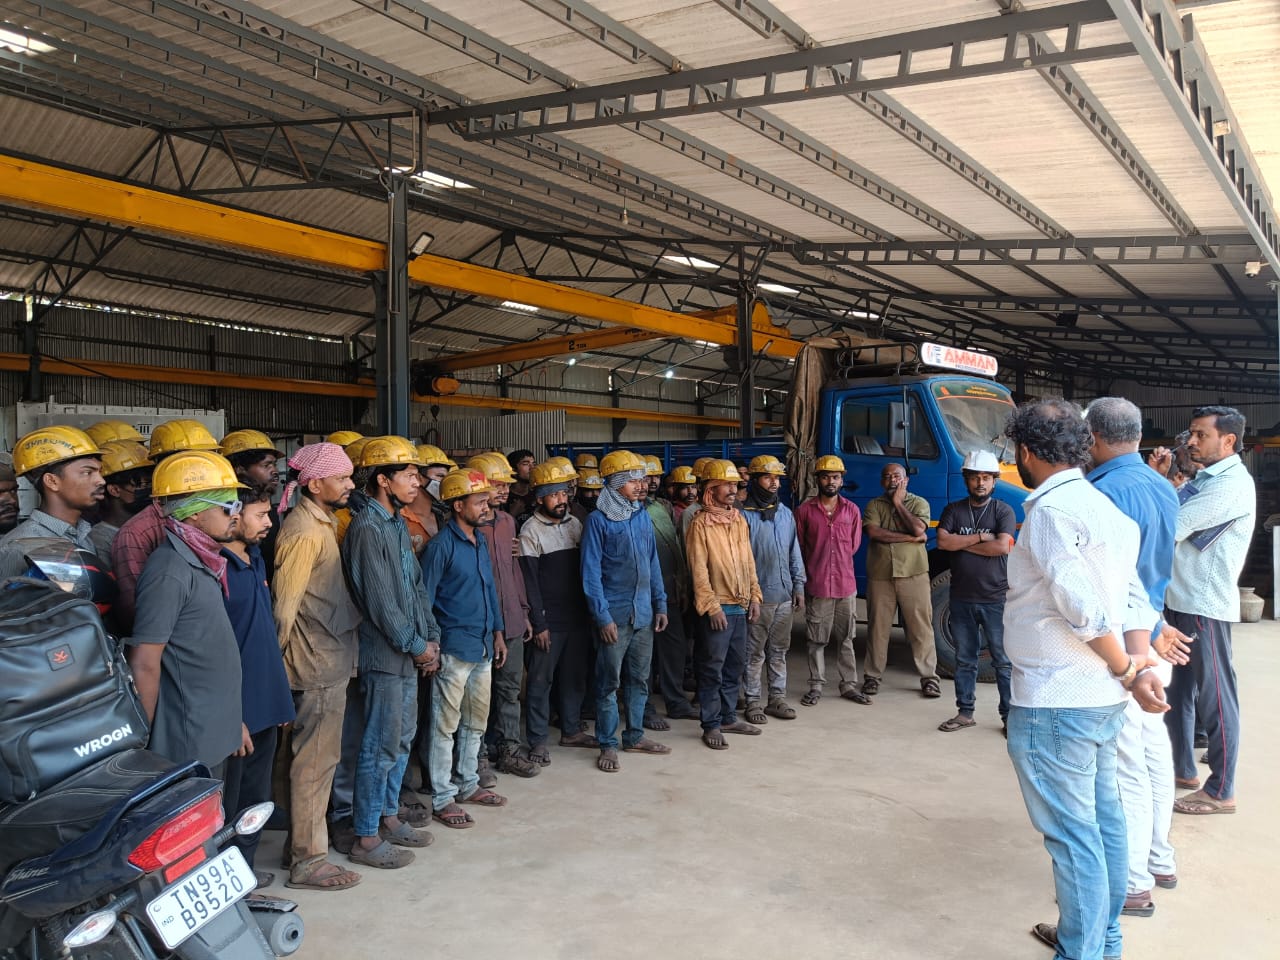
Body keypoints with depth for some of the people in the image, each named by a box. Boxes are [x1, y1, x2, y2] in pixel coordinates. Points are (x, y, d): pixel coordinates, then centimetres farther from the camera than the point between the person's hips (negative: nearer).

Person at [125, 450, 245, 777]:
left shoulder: (201, 563, 9)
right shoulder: (170, 572, -20)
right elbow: (144, 665, -20)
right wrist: (142, 746, -14)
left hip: (214, 737, 9)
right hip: (189, 746, -9)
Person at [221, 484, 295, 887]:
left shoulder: (256, 559, 9)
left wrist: (279, 697, 15)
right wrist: (231, 717, -19)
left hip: (266, 704, 8)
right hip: (236, 711, -8)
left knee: (256, 798, 20)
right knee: (225, 806, 7)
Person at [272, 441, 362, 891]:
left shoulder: (323, 523, 13)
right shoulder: (304, 530, -17)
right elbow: (285, 604, -18)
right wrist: (280, 659, -11)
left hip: (332, 658, 9)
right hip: (318, 662, -9)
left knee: (313, 755, 18)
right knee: (316, 760, -1)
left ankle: (302, 841, 30)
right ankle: (307, 862, 10)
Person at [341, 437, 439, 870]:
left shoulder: (396, 525, 12)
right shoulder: (367, 529, -17)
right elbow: (380, 602, -20)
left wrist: (431, 637, 5)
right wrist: (417, 646, -13)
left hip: (409, 654, 9)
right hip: (384, 655, -9)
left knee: (402, 739, 17)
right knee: (381, 746, 0)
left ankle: (388, 817, 31)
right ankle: (366, 838, 12)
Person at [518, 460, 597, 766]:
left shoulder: (575, 523, 9)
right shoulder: (531, 530, -8)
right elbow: (529, 581, -10)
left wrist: (589, 610, 10)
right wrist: (539, 624, -13)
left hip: (577, 617, 6)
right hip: (548, 621, -6)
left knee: (575, 676, 14)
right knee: (541, 680, 1)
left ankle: (571, 729, 29)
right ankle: (537, 740, 12)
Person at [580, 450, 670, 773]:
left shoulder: (642, 516, 8)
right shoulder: (598, 520, -9)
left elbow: (652, 563, 13)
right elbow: (591, 573, -11)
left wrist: (660, 604, 9)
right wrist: (603, 617, -15)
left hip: (643, 613, 6)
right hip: (615, 615, -6)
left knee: (639, 678, 15)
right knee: (609, 682, 3)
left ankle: (635, 736, 28)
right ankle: (608, 744, 14)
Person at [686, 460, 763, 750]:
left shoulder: (739, 521, 10)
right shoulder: (701, 524, -10)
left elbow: (748, 562, 14)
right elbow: (698, 570, -13)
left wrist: (754, 596, 9)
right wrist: (712, 606, -16)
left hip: (741, 607, 7)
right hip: (717, 609, -7)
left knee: (735, 665, 15)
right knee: (712, 668, 0)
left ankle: (728, 716, 27)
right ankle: (711, 725, 9)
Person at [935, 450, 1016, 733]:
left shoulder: (1003, 511, -2)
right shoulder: (953, 510, 6)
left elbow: (1002, 546, -16)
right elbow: (943, 542, -8)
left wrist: (962, 544, -9)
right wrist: (980, 537, -12)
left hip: (996, 599, -3)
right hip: (962, 598, 3)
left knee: (1004, 661, 3)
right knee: (964, 659, 12)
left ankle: (1010, 717, 12)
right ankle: (965, 712, 22)